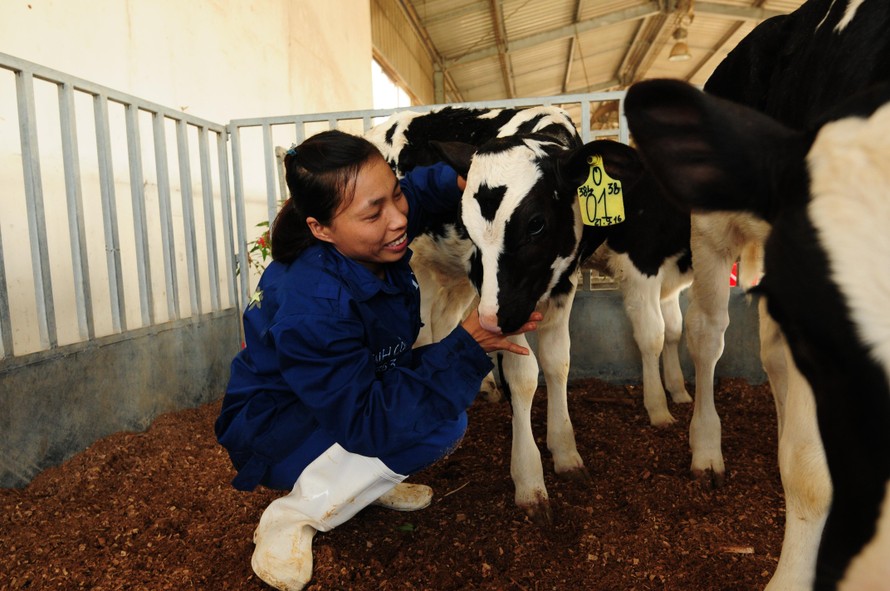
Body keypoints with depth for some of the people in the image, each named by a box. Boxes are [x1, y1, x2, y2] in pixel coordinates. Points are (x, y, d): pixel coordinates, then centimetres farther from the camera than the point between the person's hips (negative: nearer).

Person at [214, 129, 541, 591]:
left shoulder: (372, 246, -15)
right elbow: (367, 420, -35)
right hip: (271, 430, -8)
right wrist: (466, 345, -37)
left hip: (338, 401, 8)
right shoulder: (312, 306, -37)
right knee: (432, 422, -28)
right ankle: (291, 518, -11)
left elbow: (421, 186, 6)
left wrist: (457, 180, -19)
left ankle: (363, 476, 11)